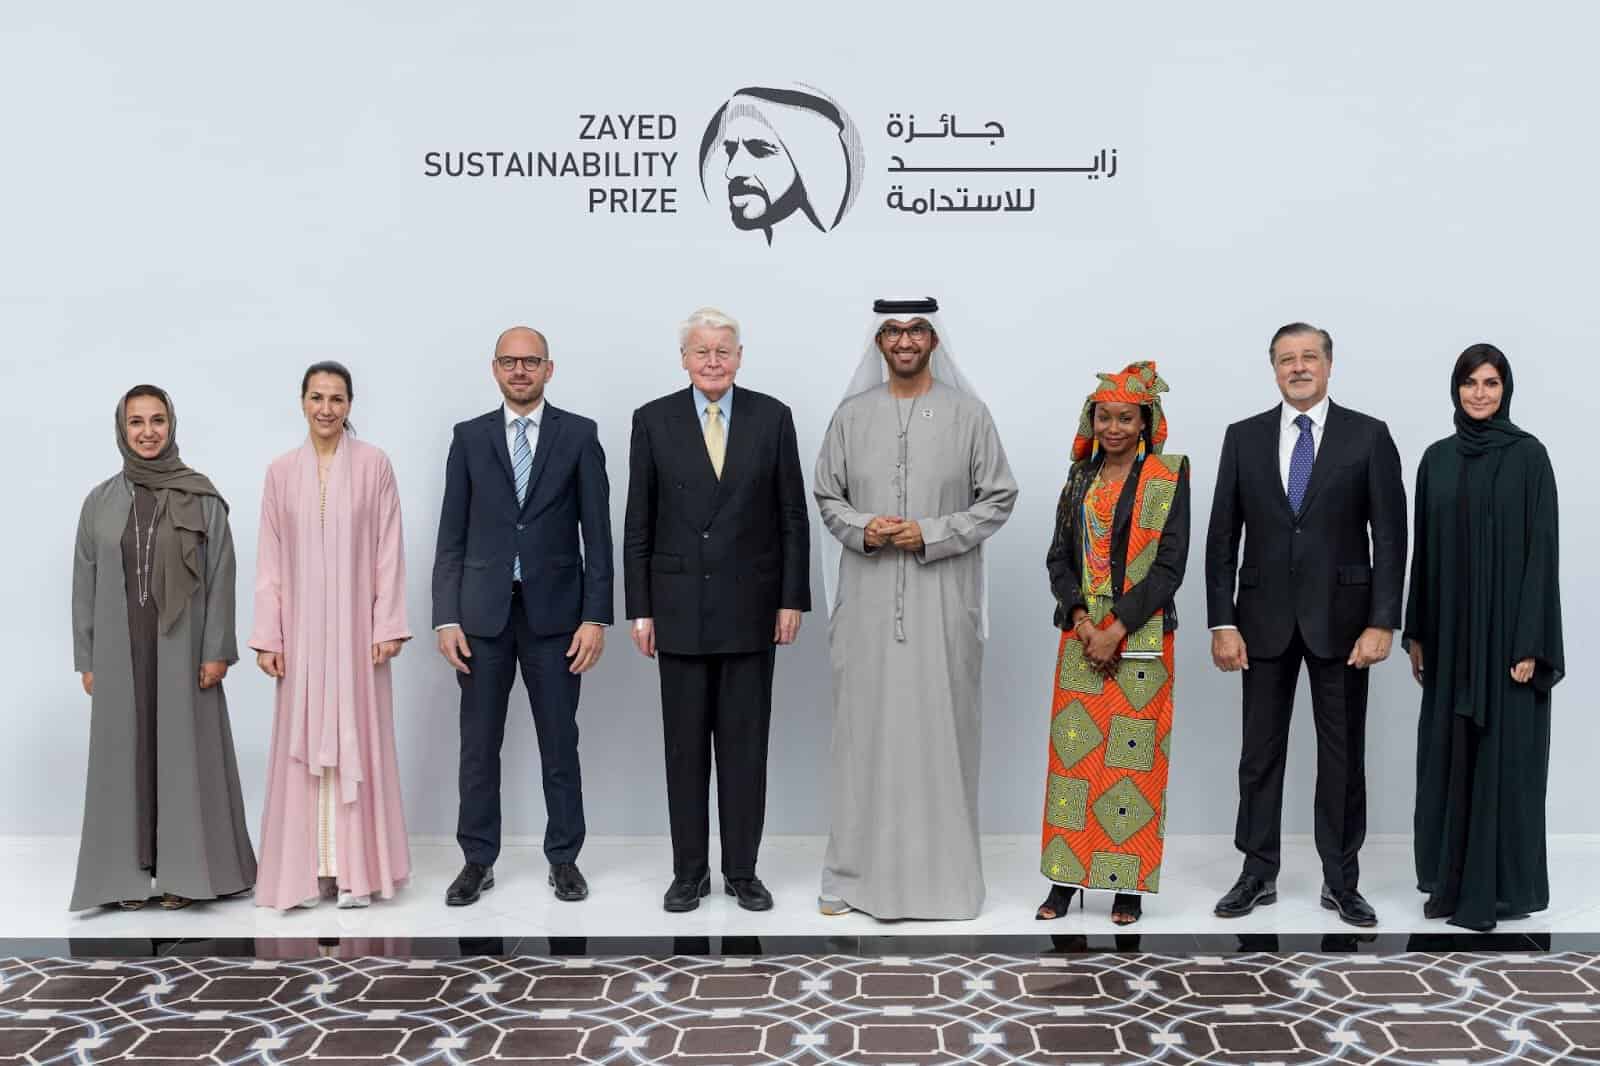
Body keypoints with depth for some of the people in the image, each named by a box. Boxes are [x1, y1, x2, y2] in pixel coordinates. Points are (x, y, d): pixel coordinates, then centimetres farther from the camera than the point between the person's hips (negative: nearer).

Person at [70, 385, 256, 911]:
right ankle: (130, 868, 15)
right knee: (126, 752, 6)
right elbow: (85, 584, 7)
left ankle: (183, 868, 10)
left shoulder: (202, 498, -2)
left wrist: (216, 650, -10)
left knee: (184, 749, 2)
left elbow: (221, 577, -4)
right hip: (120, 650, 2)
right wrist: (86, 659, 3)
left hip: (182, 648, -2)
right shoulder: (100, 501, 5)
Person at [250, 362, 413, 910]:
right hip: (302, 628, 2)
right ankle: (308, 869, 13)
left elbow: (389, 550, -3)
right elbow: (270, 558, 5)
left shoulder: (374, 464, -1)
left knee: (355, 739, 2)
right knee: (304, 743, 5)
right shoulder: (281, 470, 5)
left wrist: (388, 625, -8)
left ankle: (355, 869, 9)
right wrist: (267, 635, 0)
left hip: (356, 626, -2)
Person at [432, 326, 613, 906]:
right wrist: (446, 618, -4)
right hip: (483, 613, 1)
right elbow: (451, 535, 4)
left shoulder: (579, 435, 1)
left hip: (554, 612, -1)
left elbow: (596, 532, -1)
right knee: (478, 745, 7)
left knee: (559, 743, 7)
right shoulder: (469, 437, 6)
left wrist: (596, 617, -7)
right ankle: (478, 860, 20)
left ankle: (563, 858, 20)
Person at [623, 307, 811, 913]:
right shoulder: (653, 420, 2)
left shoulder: (772, 417, 2)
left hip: (750, 607, 0)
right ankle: (689, 872, 18)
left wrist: (792, 599, -1)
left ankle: (742, 871, 18)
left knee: (745, 745, 6)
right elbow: (638, 525, 3)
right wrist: (639, 609, -1)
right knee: (685, 745, 7)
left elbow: (793, 517, 3)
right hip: (680, 608, 0)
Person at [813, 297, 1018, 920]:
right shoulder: (852, 415, 8)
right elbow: (827, 496, 12)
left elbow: (999, 498, 2)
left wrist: (932, 534, -10)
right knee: (864, 727, 4)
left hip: (942, 599, -1)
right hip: (868, 599, 1)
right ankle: (856, 870, 14)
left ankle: (943, 871, 13)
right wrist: (861, 529, -9)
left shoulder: (968, 414, 2)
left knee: (941, 726, 2)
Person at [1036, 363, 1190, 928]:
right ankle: (1065, 879, 12)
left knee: (1133, 757, -1)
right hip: (1080, 632, 4)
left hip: (1141, 637, -4)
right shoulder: (1081, 477, 11)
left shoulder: (1169, 477, -2)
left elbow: (1170, 565, -8)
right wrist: (1081, 618, -8)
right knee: (1071, 749, 4)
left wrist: (1117, 628, -15)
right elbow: (1059, 557, 8)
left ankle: (1129, 886, 9)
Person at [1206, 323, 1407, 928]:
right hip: (1265, 618, 2)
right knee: (1260, 750, 7)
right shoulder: (1243, 438, 5)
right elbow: (1223, 537, 3)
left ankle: (1340, 881, 19)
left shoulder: (1368, 436, 0)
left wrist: (1382, 622, -11)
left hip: (1340, 619, -1)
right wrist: (1222, 623, -3)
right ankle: (1258, 874, 19)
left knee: (1343, 752, 7)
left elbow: (1390, 536, -3)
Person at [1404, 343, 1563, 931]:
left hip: (1506, 627, -5)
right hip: (1450, 629, 5)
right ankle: (1450, 878, 20)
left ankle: (1498, 885, 10)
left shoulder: (1529, 455, -6)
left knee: (1502, 754, 0)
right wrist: (1417, 631, 9)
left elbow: (1542, 547, -9)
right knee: (1448, 754, 9)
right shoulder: (1437, 458, 8)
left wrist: (1530, 641, -15)